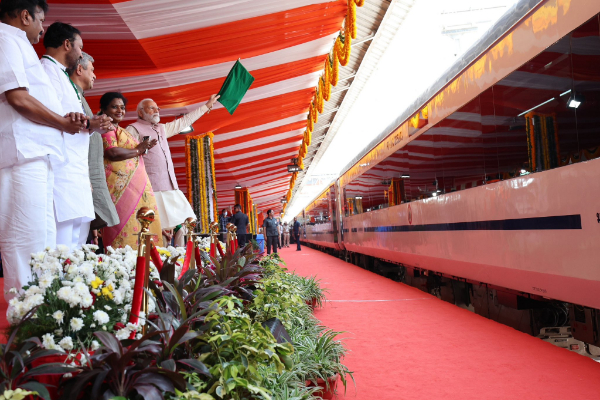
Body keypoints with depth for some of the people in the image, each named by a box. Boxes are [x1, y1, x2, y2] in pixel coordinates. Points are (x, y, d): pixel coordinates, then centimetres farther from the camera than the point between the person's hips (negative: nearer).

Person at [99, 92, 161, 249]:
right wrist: (138, 150, -5)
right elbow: (112, 153, -17)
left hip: (135, 186, 10)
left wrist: (143, 148, 16)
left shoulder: (120, 130, 28)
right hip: (121, 186, -9)